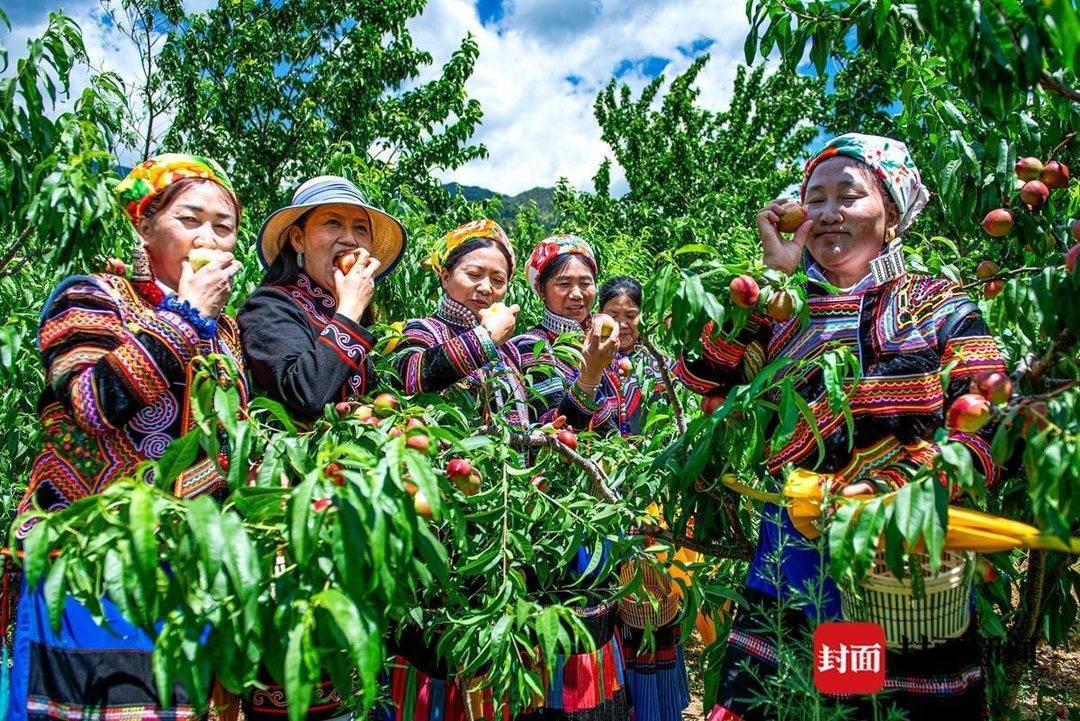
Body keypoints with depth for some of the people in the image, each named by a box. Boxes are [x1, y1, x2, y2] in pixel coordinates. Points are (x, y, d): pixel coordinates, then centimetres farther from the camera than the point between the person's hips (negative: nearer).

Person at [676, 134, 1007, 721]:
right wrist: (772, 272, -5)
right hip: (790, 564, 2)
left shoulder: (940, 306, 5)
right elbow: (702, 374, -8)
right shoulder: (781, 314, 9)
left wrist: (889, 492, -23)